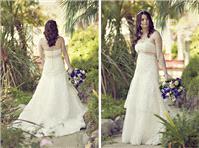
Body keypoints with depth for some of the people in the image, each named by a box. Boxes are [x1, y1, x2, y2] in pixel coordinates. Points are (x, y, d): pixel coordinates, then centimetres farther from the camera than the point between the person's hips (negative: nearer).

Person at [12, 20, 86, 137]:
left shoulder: (42, 42, -11)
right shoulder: (60, 39, -15)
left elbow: (42, 57, 1)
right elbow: (65, 54, -6)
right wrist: (70, 67, 8)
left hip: (48, 69, 1)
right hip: (59, 68, -1)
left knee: (45, 92, 13)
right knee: (61, 92, 12)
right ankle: (63, 114, 21)